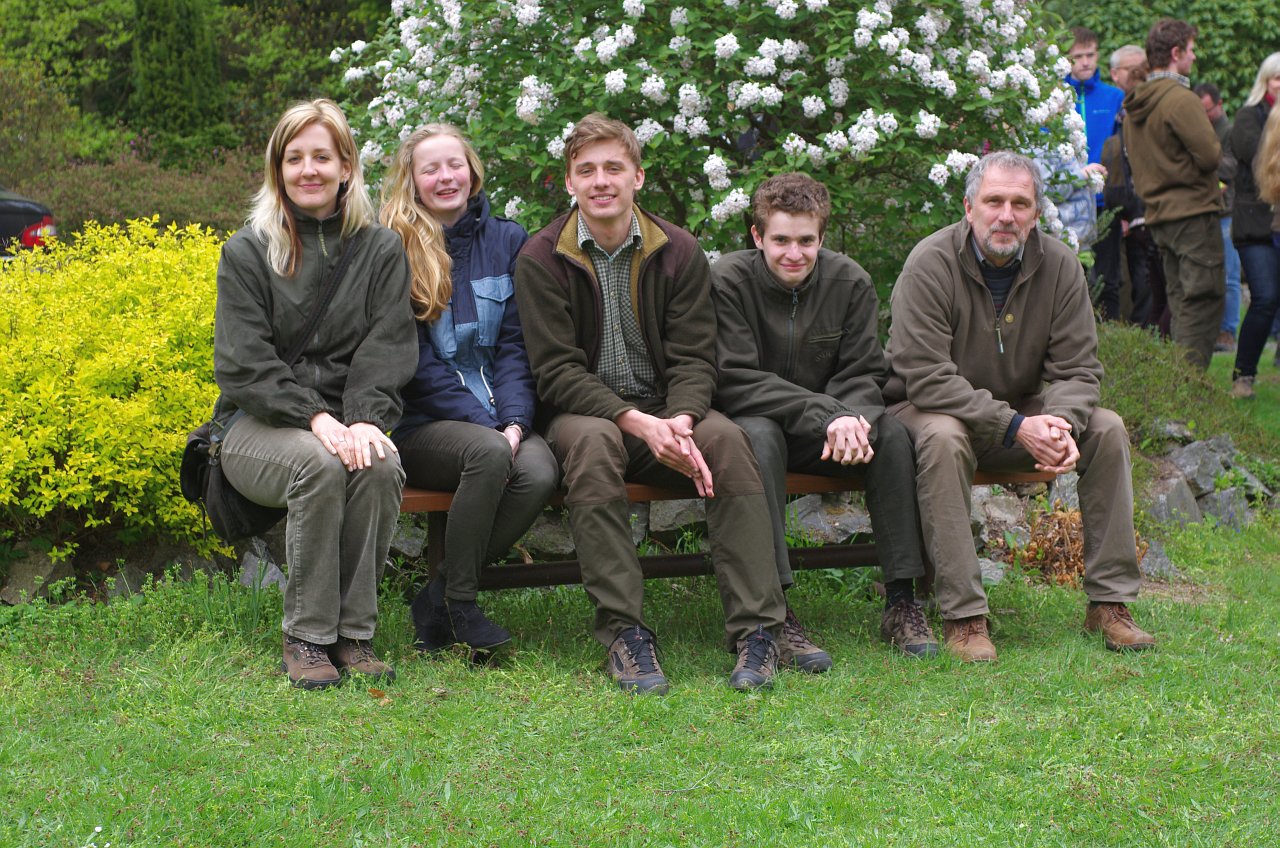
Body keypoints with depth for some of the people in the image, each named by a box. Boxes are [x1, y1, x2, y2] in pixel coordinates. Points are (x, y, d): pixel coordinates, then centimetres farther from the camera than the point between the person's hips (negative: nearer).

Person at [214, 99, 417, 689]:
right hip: (260, 424, -2)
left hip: (350, 419, 2)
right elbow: (243, 363, -8)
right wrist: (315, 418, -23)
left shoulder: (382, 252, 8)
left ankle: (355, 633, -20)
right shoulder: (246, 252, 1)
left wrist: (366, 419, -22)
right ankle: (305, 636, -22)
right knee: (320, 465, -35)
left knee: (381, 467, -32)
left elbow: (386, 350, -2)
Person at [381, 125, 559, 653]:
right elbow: (414, 362, -6)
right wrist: (487, 425, -16)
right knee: (488, 451, -35)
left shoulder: (506, 242, 12)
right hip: (418, 425, -4)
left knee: (539, 471, -29)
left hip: (494, 417, 4)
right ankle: (459, 604, -18)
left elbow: (514, 345, 8)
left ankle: (437, 602, -13)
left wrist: (515, 420, -11)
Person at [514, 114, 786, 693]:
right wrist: (638, 423, -25)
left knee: (726, 437, -29)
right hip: (584, 411, -2)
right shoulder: (541, 259, -3)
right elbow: (556, 371, -10)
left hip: (665, 410, 2)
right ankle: (623, 632, -37)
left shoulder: (678, 251, 4)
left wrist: (680, 420, -24)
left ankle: (757, 628, -32)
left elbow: (694, 357, -1)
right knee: (591, 441, -37)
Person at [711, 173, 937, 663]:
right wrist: (827, 415, -31)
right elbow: (735, 381, -20)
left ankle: (901, 603, -19)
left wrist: (853, 419, -28)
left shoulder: (849, 282, -1)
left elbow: (864, 374, -2)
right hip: (749, 420, -4)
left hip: (826, 433, 4)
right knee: (758, 435, -37)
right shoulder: (727, 281, -13)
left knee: (891, 433, -23)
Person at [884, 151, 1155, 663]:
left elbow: (1077, 367, -5)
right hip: (927, 409, -5)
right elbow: (928, 378, -26)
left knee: (1107, 429, -15)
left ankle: (1110, 602, -9)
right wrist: (1016, 427, -32)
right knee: (943, 438, -38)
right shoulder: (931, 265, -19)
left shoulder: (1058, 266, -4)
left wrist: (1061, 424, -29)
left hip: (1021, 411, 5)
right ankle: (962, 616, -35)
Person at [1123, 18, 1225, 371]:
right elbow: (1210, 154, -19)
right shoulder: (1181, 100, -15)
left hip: (1158, 214, 9)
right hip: (1194, 210, -9)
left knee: (1180, 305, 14)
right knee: (1203, 301, -6)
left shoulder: (1134, 106, 12)